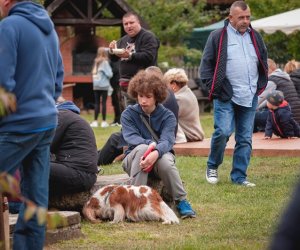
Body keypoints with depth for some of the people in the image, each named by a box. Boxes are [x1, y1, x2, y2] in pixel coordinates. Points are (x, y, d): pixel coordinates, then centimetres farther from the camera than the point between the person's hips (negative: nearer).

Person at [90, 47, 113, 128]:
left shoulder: (96, 62, 7)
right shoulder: (105, 62, -9)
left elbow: (94, 73, 9)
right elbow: (109, 74, -12)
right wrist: (111, 73, 7)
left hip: (96, 85, 5)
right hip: (103, 85, -5)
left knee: (97, 103, 6)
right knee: (103, 103, 0)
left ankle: (95, 121, 4)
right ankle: (104, 121, 2)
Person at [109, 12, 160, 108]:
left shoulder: (148, 37, -5)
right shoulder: (123, 40, 19)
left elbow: (148, 57, -18)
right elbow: (113, 59, 21)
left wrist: (130, 55, -29)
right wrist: (112, 51, -1)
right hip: (126, 84, 8)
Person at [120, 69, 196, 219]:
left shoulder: (167, 116, -3)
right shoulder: (128, 114, 0)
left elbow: (167, 140, -20)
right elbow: (130, 137, -16)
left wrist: (156, 153, -43)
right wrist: (149, 143, -36)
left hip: (160, 156, 0)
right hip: (134, 160, 0)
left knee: (166, 161, -37)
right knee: (142, 148, -35)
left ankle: (181, 202, -19)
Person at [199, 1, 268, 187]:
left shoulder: (255, 37, 12)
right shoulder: (218, 37, -2)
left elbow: (264, 64, 23)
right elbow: (206, 66, -1)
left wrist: (261, 85, 12)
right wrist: (215, 88, -8)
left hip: (250, 98, 5)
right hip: (226, 97, -5)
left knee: (245, 138, 5)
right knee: (223, 132, -14)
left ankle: (239, 176, 13)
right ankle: (212, 167, 9)